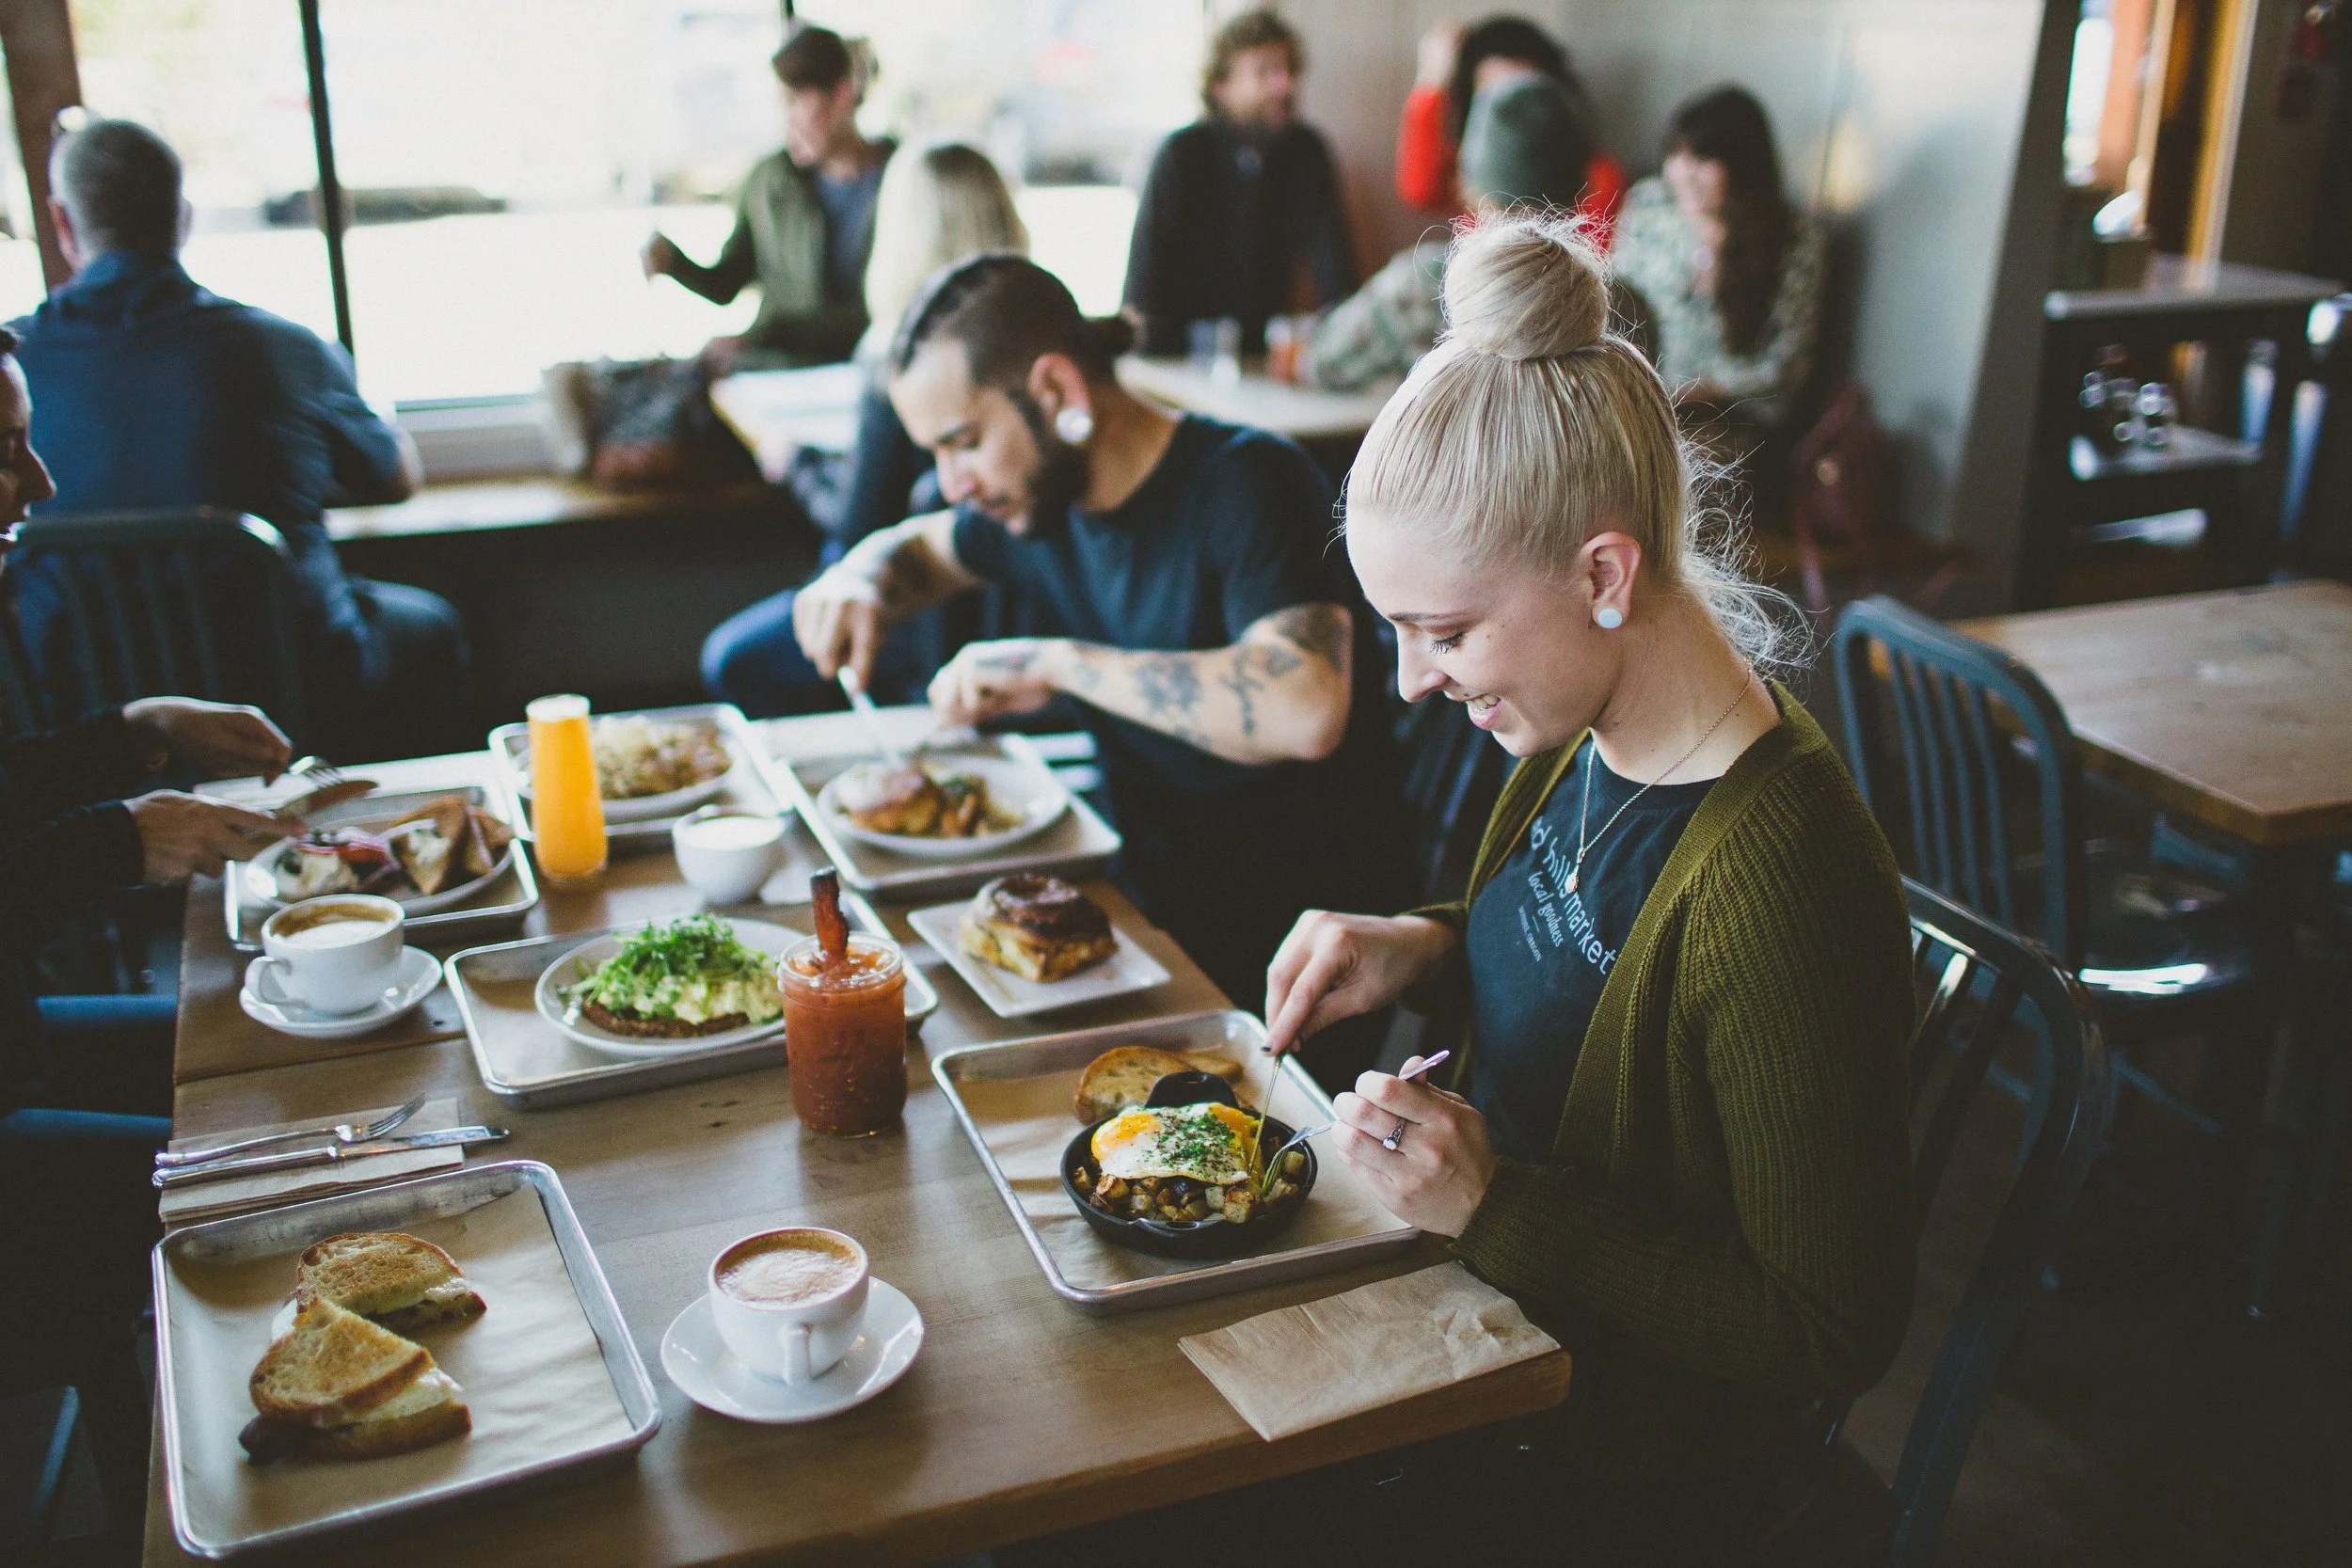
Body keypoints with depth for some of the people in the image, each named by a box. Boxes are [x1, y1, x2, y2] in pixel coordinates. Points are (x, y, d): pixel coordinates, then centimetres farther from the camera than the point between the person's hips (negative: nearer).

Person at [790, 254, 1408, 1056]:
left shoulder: (1248, 485, -18)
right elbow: (921, 545, 28)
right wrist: (864, 581, 3)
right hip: (1145, 891, 7)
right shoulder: (1038, 494, 5)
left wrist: (1053, 661, -28)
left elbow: (1306, 711, -36)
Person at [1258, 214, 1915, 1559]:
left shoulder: (1778, 876, -31)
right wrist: (1427, 953, -6)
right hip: (1487, 1285, 7)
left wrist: (1494, 1206, -28)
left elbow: (1837, 1334, -24)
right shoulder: (1584, 742, -6)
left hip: (1619, 1458, -7)